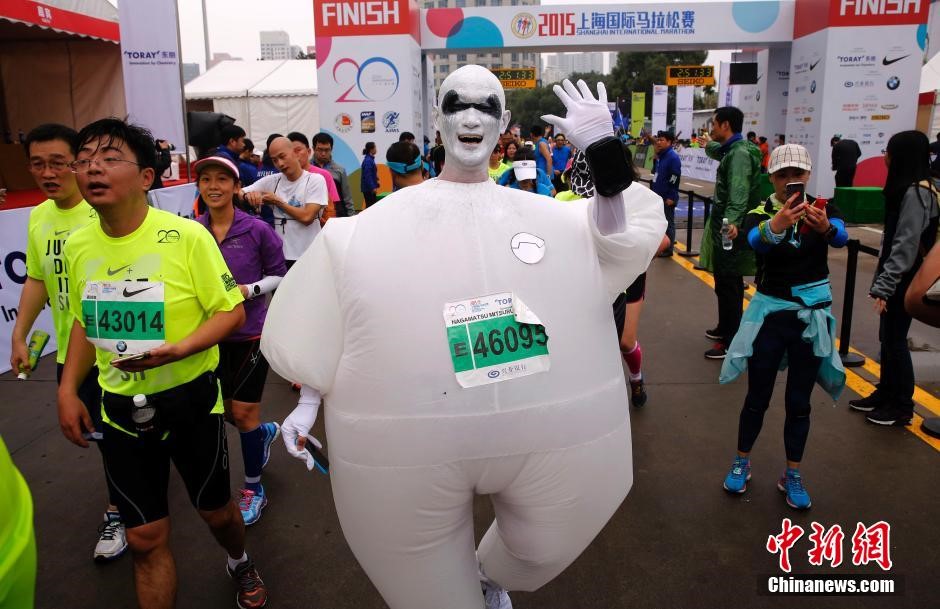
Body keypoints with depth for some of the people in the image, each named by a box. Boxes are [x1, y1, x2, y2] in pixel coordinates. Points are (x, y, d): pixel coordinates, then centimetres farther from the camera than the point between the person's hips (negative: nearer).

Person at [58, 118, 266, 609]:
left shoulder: (187, 236, -17)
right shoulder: (78, 245, -2)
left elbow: (231, 312, -13)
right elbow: (84, 322, 12)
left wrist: (179, 349, -28)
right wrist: (68, 389, 4)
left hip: (190, 400, -3)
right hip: (121, 407, 3)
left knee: (216, 511, 18)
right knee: (145, 538, 9)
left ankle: (240, 565, 52)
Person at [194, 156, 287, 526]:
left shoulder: (257, 230, -12)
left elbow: (278, 274, -3)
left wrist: (249, 290, -19)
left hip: (249, 333, -4)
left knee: (244, 413, 3)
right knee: (223, 409, 16)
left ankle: (254, 489, 24)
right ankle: (266, 432, 49)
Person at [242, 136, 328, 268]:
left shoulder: (315, 180, -5)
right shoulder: (271, 181, 5)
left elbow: (307, 217, -15)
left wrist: (277, 201, -6)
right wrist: (249, 195, -19)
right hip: (279, 255, 3)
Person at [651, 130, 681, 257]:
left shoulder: (673, 157, -15)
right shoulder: (660, 156, 13)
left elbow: (674, 179, -19)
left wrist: (671, 197, -20)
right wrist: (655, 157, 8)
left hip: (667, 198, -9)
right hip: (658, 196, 9)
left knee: (668, 223, -1)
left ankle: (668, 249, 6)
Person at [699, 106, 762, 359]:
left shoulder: (740, 153, -18)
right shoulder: (732, 150, 13)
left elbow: (739, 192, -34)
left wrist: (733, 220, -48)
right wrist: (709, 144, 57)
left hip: (730, 231, -11)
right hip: (724, 227, 11)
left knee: (728, 285, -7)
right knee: (725, 283, 20)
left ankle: (731, 342, -2)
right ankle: (725, 328, 34)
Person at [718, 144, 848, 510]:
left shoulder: (823, 210, -5)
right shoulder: (760, 213, -8)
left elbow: (841, 237, -27)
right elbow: (755, 241, -32)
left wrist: (825, 227, -50)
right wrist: (776, 225, -55)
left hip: (812, 315, 1)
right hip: (770, 312, -1)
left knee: (799, 401, 10)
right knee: (757, 396, 7)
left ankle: (792, 476, 25)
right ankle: (741, 464, 27)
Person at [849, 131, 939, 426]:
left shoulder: (916, 193, -18)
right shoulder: (905, 189, 12)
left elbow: (906, 246, -22)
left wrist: (884, 285, -22)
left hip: (904, 280, -9)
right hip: (895, 278, 9)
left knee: (895, 340, 0)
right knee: (887, 338, 15)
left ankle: (902, 406, 12)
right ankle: (885, 393, 26)